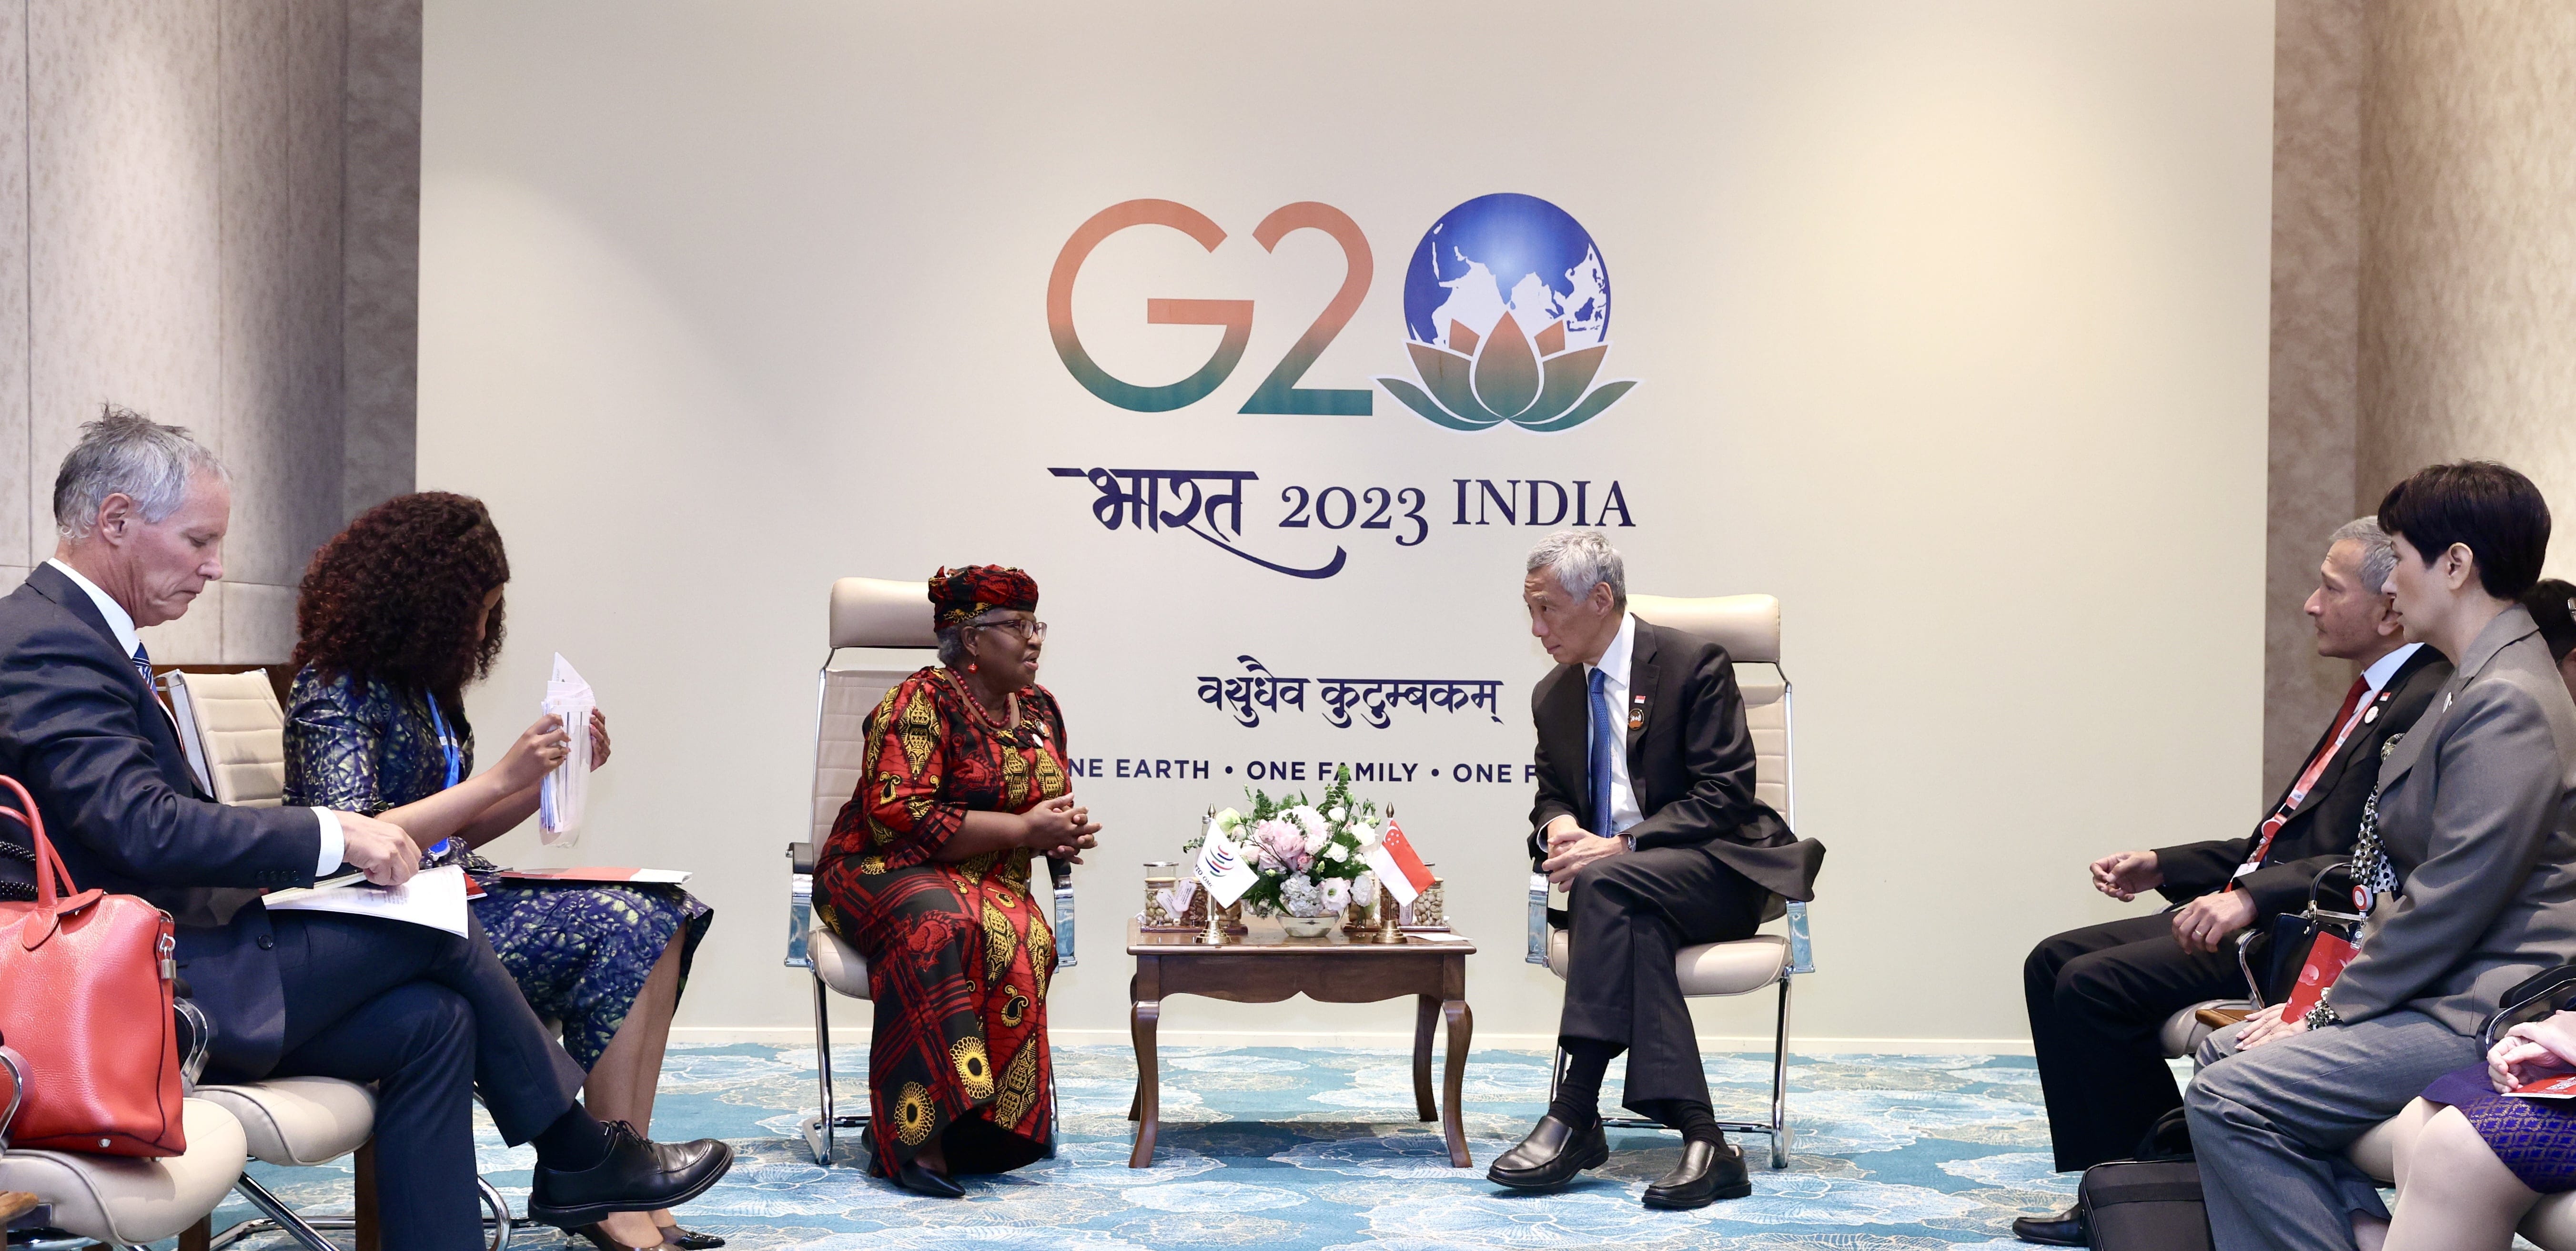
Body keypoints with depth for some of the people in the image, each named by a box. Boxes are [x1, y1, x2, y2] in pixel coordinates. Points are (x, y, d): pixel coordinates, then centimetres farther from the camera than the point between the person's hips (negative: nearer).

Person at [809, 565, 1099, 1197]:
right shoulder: (924, 701, -9)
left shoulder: (1039, 709, 14)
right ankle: (919, 1137, -40)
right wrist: (1020, 829, -18)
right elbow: (896, 814, -21)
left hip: (991, 885, 6)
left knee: (1027, 936, -31)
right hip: (884, 874, -5)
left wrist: (1063, 833, 0)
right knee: (941, 925, -40)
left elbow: (1047, 811, 27)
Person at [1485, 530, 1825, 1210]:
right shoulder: (1553, 696, 14)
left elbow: (1724, 793, -12)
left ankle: (1575, 1115, -37)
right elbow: (1551, 796, 20)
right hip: (1635, 890, 4)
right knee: (1633, 922, -34)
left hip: (1716, 872, -4)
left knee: (1607, 883, -35)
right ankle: (1700, 1140, -40)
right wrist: (1558, 825, -7)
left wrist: (1620, 846, -22)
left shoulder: (1695, 665, -6)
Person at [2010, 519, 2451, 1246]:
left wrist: (2254, 899, -30)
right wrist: (2162, 867, 14)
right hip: (2260, 913, 11)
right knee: (2055, 963, 3)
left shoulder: (2431, 703, -14)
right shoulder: (2373, 696, 19)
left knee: (2097, 985, -21)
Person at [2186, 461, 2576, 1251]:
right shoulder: (2479, 686, 16)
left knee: (2229, 1098, -20)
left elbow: (2454, 899, -22)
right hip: (2447, 990, 11)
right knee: (2225, 1048, 12)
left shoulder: (2506, 701, -18)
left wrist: (2329, 1014, -14)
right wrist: (2332, 998, 7)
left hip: (2486, 1015, -11)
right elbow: (2417, 883, 17)